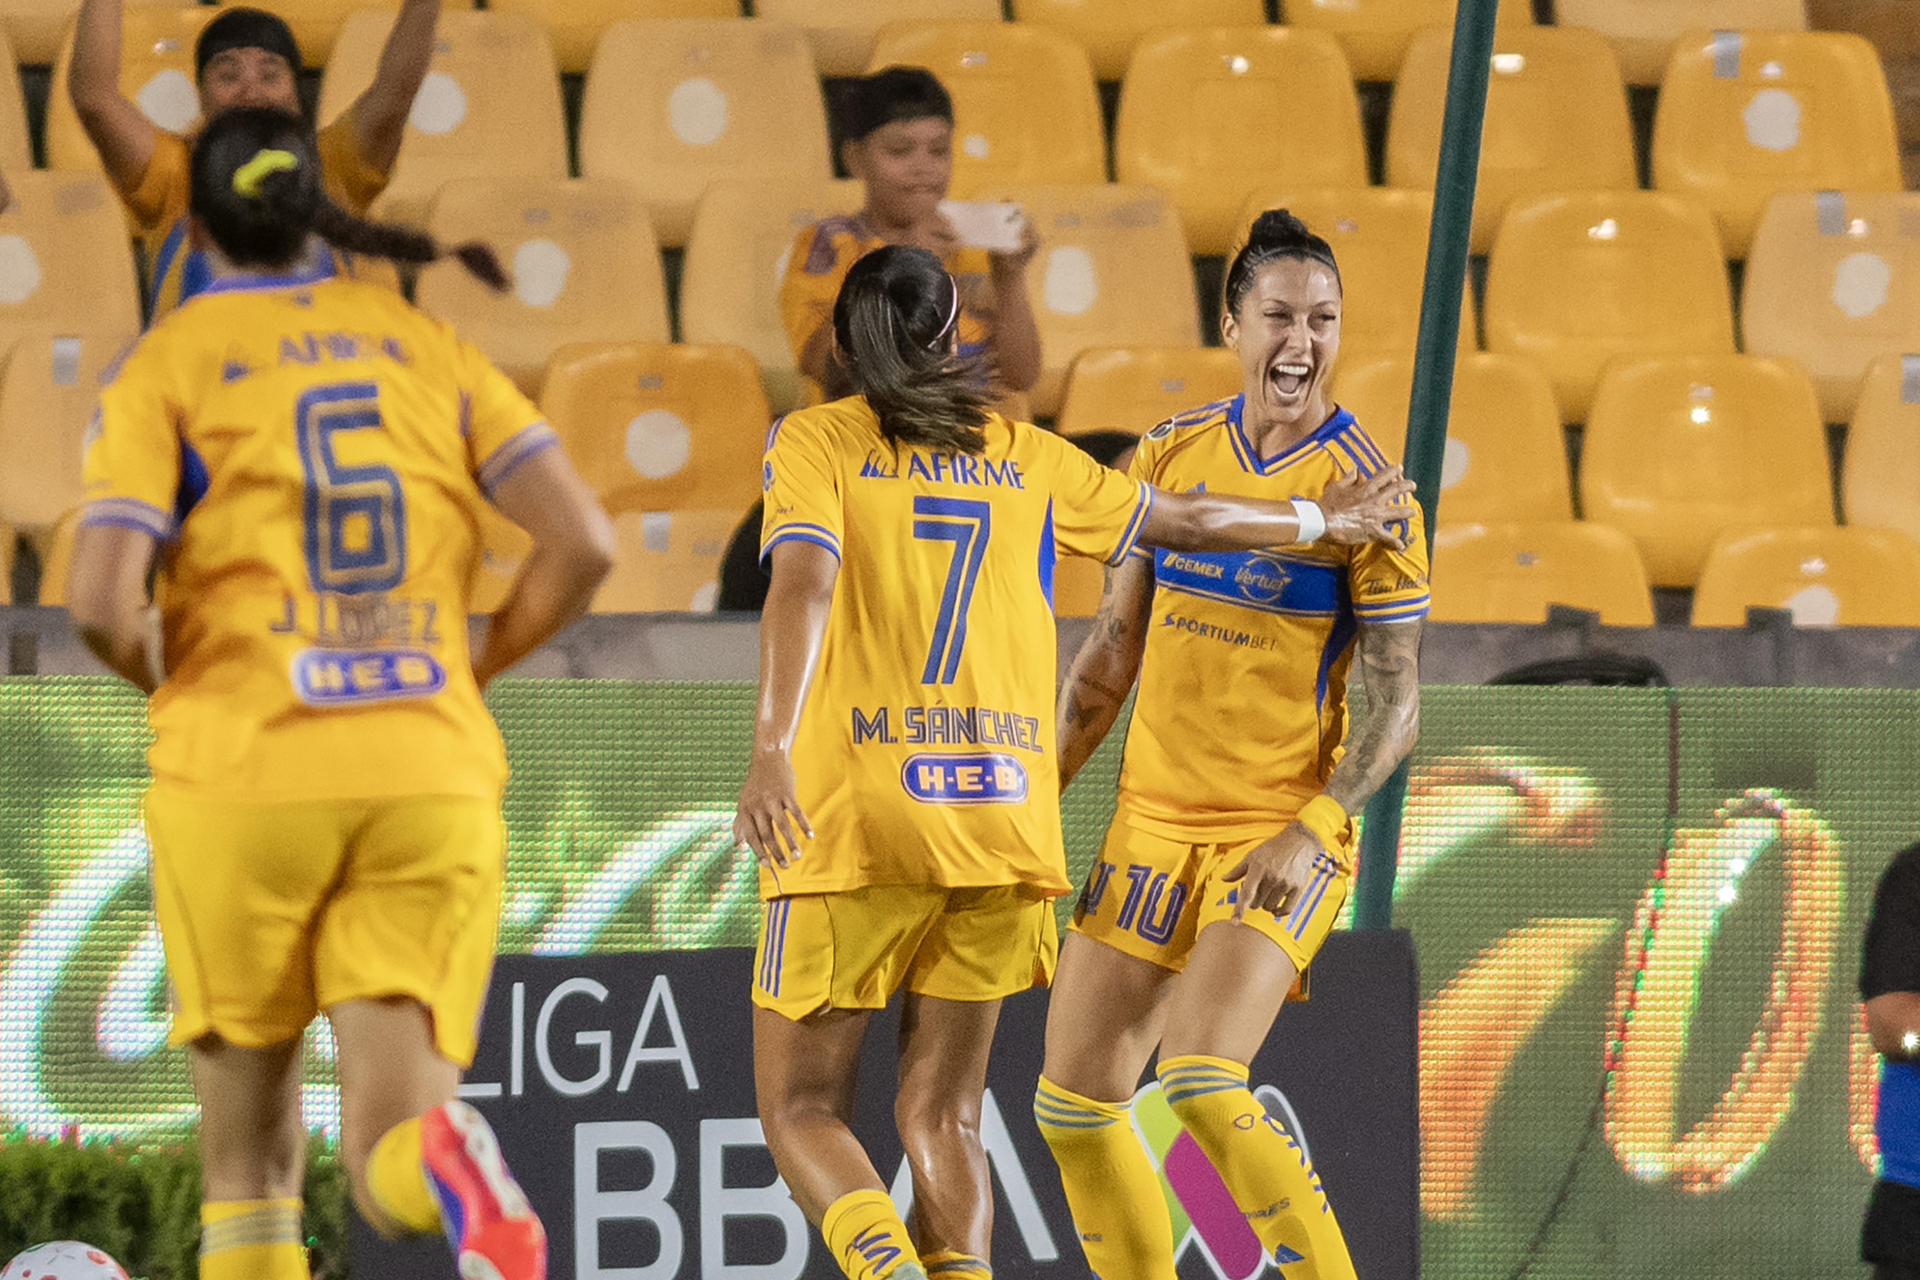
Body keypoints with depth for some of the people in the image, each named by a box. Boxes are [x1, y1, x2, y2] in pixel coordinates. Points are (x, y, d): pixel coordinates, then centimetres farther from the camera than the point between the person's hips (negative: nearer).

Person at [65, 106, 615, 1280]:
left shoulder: (165, 368, 2)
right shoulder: (426, 347, 12)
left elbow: (102, 604, -11)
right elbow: (584, 545, 3)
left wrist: (159, 685, 11)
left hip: (241, 783, -2)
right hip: (429, 780, 2)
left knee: (248, 1149, 16)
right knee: (389, 1167, -5)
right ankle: (453, 1172, -41)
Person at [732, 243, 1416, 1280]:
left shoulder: (814, 440, 3)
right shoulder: (1021, 454, 14)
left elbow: (803, 578, -15)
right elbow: (1188, 521, 26)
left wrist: (771, 748, -28)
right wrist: (1323, 522, 44)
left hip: (855, 811, -3)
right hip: (1002, 815, 3)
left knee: (802, 1112, 4)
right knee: (941, 1115, 11)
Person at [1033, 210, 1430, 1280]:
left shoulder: (1365, 490, -10)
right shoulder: (1172, 455, 5)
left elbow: (1399, 701, -10)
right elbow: (1114, 649, 14)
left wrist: (1310, 832, -21)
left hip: (1282, 838, -6)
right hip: (1154, 821, 6)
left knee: (1204, 1085, -23)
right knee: (1074, 1099, 5)